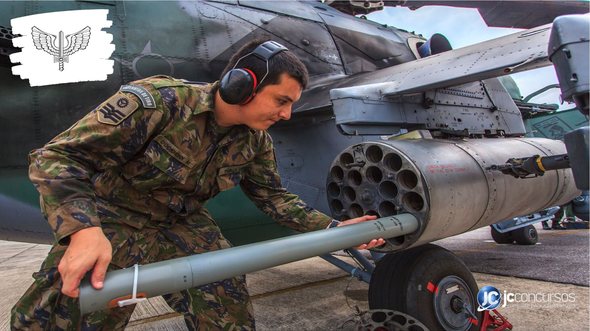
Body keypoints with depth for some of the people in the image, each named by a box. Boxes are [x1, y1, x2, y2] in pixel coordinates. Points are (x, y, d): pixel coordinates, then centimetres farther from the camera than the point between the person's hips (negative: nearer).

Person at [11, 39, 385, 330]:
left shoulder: (255, 142, -9)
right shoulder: (157, 101, -28)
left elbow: (273, 196, 3)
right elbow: (56, 157, -27)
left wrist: (333, 228, -5)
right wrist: (83, 229, -43)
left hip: (182, 227, 5)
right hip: (111, 222, -4)